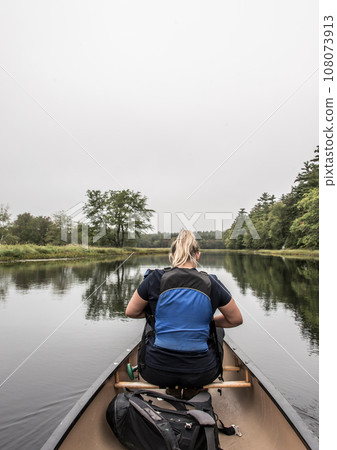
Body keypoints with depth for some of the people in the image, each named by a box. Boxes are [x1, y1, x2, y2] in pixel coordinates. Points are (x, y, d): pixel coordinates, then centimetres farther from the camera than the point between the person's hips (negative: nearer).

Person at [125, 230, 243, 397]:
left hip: (157, 374, 1)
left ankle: (171, 389, 27)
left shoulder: (156, 278, -9)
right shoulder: (211, 283, -7)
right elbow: (236, 320, 5)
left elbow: (131, 312, 4)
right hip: (201, 375, 0)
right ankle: (193, 390, 26)